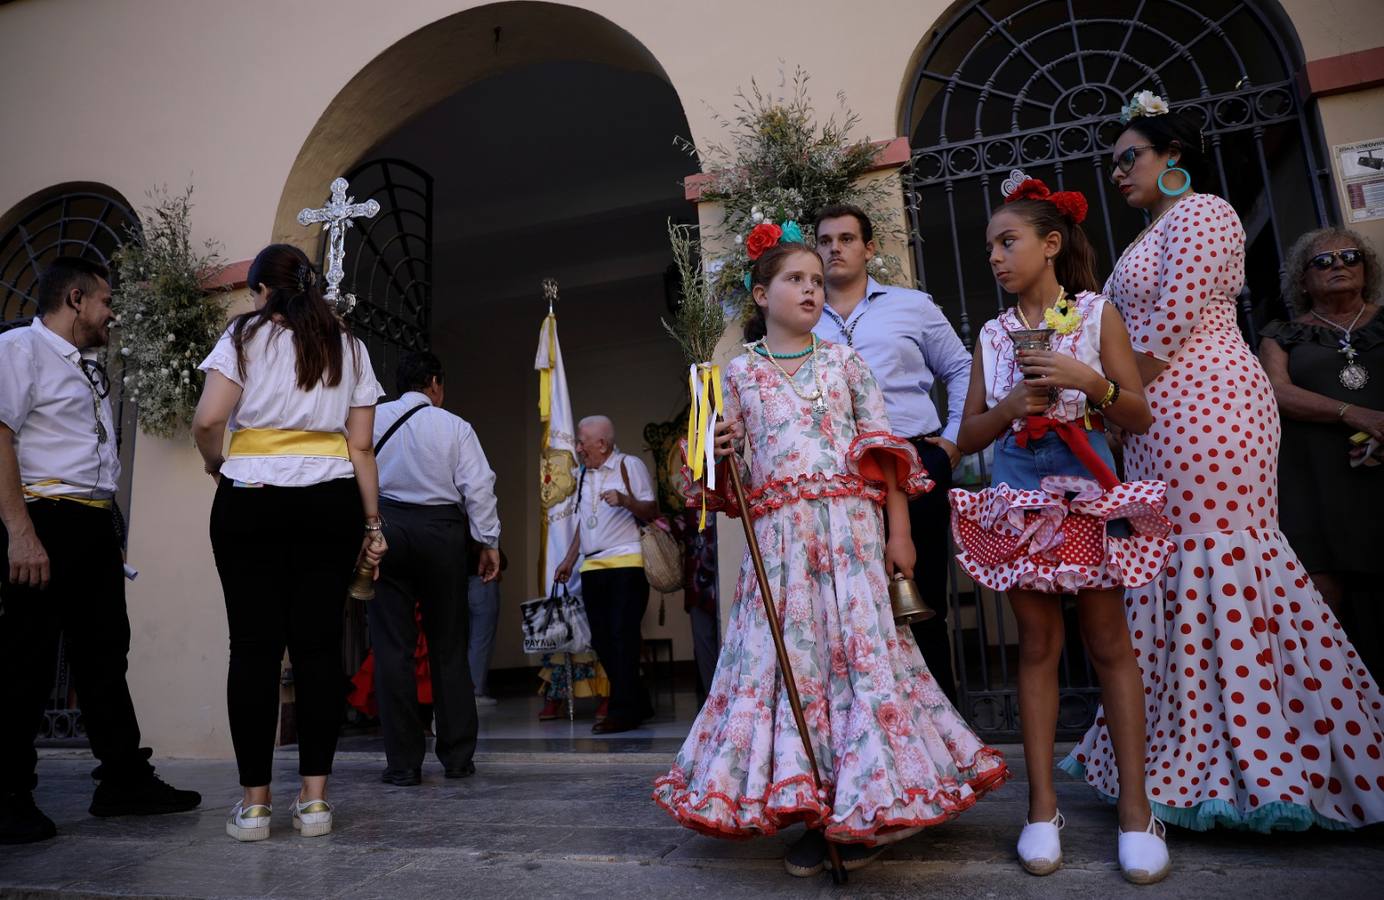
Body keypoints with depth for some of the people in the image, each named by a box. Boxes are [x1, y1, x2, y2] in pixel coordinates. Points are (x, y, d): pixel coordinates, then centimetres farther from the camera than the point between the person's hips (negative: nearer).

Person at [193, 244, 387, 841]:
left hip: (251, 499, -2)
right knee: (319, 645, 2)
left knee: (254, 646, 1)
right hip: (330, 501, 2)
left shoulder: (244, 335, 4)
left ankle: (254, 803, 7)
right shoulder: (348, 347, 13)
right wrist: (372, 522, 8)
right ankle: (315, 799, 6)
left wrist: (216, 466, 11)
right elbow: (361, 447, 7)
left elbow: (208, 420, -9)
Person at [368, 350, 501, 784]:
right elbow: (478, 486, -3)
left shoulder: (371, 419, 5)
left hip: (384, 530, 0)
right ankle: (458, 757, 15)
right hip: (442, 532, 0)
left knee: (393, 647, 4)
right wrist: (490, 542, 2)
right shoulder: (455, 426, 1)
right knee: (449, 646, 9)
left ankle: (403, 761, 5)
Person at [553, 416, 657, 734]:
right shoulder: (585, 474, 22)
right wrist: (569, 560, 23)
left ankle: (622, 711, -4)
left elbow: (652, 512, -4)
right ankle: (638, 704, 14)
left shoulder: (630, 465, 0)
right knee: (602, 640, 5)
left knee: (622, 637, -10)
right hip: (592, 567, 7)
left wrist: (625, 500, -21)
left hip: (626, 564, -7)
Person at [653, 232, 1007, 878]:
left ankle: (862, 811, 12)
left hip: (850, 528, 0)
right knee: (790, 655, 0)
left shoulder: (844, 362, 11)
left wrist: (899, 531, -1)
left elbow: (882, 448, 6)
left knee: (859, 649, -2)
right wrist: (720, 452, -11)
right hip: (778, 535, 1)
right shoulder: (740, 373, 10)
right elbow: (731, 474, 12)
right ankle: (809, 808, 14)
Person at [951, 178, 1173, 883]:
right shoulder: (993, 335, 8)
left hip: (1088, 490, -2)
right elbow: (968, 436, 7)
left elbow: (1139, 417, -1)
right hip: (1019, 498, 2)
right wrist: (1012, 406, -11)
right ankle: (1042, 805, 11)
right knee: (1037, 646, 5)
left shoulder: (1097, 314, 2)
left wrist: (1088, 379, -17)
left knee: (1108, 644, 2)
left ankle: (1134, 806, 12)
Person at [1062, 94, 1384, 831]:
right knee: (1176, 565, 6)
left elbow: (1171, 324, -14)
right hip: (1165, 421, 9)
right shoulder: (1153, 236, 26)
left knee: (1215, 556, -9)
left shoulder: (1200, 212, -2)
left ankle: (1259, 760, -1)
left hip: (1204, 406, -9)